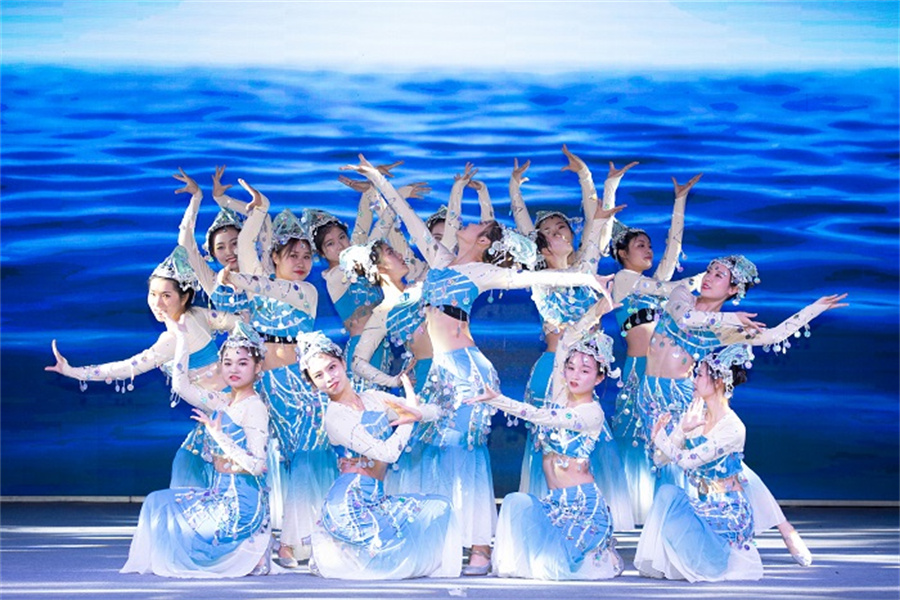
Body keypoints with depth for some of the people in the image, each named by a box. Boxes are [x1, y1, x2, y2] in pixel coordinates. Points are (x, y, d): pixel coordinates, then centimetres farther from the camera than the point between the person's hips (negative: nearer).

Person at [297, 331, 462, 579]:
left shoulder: (373, 398, 11)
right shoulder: (335, 417, -10)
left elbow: (434, 411, 8)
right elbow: (387, 453, -16)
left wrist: (415, 414, -14)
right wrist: (409, 413, -4)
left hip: (375, 499, 7)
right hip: (351, 501, -7)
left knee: (440, 508, 7)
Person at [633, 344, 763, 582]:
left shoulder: (733, 429, -20)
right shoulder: (695, 416, 3)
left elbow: (687, 460, -24)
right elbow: (660, 457, 0)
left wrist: (659, 436, -13)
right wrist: (681, 429, -17)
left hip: (727, 512, -7)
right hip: (702, 505, 7)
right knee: (668, 493, -17)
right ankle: (656, 562, -7)